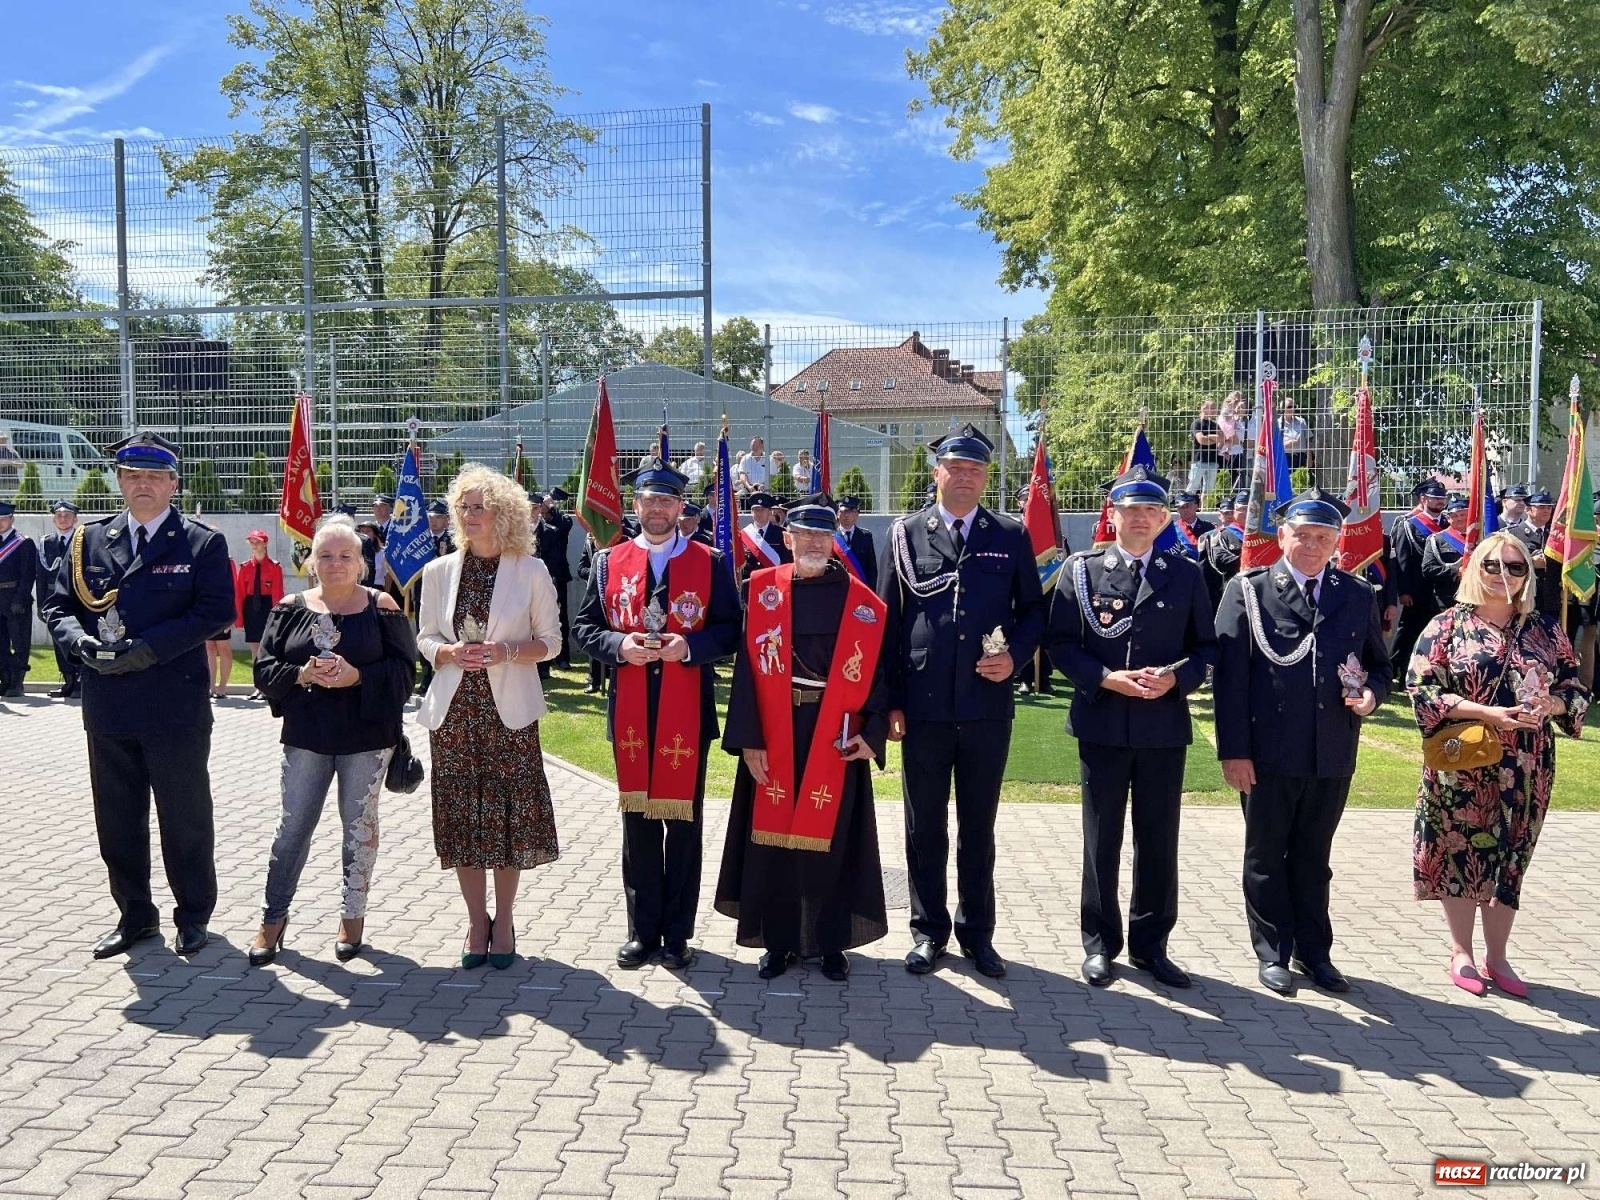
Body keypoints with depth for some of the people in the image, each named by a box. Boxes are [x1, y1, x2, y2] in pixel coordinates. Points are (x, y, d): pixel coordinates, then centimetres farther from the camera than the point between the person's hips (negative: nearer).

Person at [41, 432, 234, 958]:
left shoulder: (203, 543, -3)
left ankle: (193, 915, 23)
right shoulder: (88, 540, 10)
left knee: (185, 817, 7)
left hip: (175, 704, -4)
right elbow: (58, 607, 10)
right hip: (107, 707, 4)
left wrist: (148, 648, -19)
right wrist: (80, 641, -12)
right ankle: (134, 914, 29)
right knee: (117, 820, 13)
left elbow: (216, 611, -12)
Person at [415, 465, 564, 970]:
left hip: (509, 711, -2)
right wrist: (450, 652, -11)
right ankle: (477, 919, 20)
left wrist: (507, 652, -15)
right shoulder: (439, 571, 5)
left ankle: (504, 918, 18)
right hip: (454, 711, 2)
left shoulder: (531, 572, -2)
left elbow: (549, 641, 2)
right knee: (463, 815, 5)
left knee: (509, 814, 1)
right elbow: (424, 638, 11)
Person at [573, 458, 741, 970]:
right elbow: (584, 626, 7)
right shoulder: (608, 561, 8)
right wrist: (619, 645, -13)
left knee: (683, 821, 5)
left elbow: (730, 630, 0)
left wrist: (689, 646, -17)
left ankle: (677, 934, 17)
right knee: (637, 820, 9)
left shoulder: (710, 562, 3)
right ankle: (642, 931, 21)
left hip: (687, 711, -1)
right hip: (630, 710, 2)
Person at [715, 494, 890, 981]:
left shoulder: (861, 601, 1)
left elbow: (877, 670, 1)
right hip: (774, 736, 0)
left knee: (831, 836, 7)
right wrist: (748, 739, -9)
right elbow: (747, 668, -3)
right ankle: (778, 940, 21)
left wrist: (872, 733, -10)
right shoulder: (763, 590, 0)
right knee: (773, 835, 6)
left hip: (835, 739, 0)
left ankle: (831, 942, 22)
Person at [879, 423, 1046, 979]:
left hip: (988, 704, 1)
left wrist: (1014, 654, -9)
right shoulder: (905, 534, 3)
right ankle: (928, 930, 24)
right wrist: (890, 700, -1)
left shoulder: (1012, 537, 5)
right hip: (924, 706, 0)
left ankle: (977, 932, 25)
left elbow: (1033, 610, 11)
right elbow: (887, 620, 3)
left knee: (979, 826, 12)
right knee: (924, 826, 9)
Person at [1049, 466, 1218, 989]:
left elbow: (1207, 645, 7)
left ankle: (1151, 944, 23)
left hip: (1165, 726, 1)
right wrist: (1105, 678, -15)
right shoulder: (1082, 570, 2)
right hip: (1102, 725, -1)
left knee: (1159, 842, 9)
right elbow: (1061, 643, -1)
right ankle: (1100, 943, 21)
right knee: (1101, 841, 8)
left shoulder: (1185, 574, 6)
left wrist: (1176, 676, -12)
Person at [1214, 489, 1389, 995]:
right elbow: (1229, 676, -6)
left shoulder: (1358, 597, 8)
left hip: (1333, 756, 3)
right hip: (1269, 754, -2)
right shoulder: (1248, 591, -3)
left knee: (1313, 858, 15)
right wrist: (1233, 750, -11)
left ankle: (1314, 951, 29)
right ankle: (1272, 954, 24)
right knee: (1266, 858, 10)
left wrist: (1371, 693, -8)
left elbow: (1379, 665, 16)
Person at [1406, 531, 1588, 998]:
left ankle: (1496, 957, 23)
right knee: (1459, 853, 5)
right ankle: (1462, 954, 20)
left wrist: (1550, 704, -13)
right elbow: (1422, 689, -9)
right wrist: (1485, 712, -19)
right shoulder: (1447, 625, -4)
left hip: (1525, 771, 3)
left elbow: (1576, 687, 9)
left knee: (1509, 855, 10)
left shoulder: (1545, 630, 6)